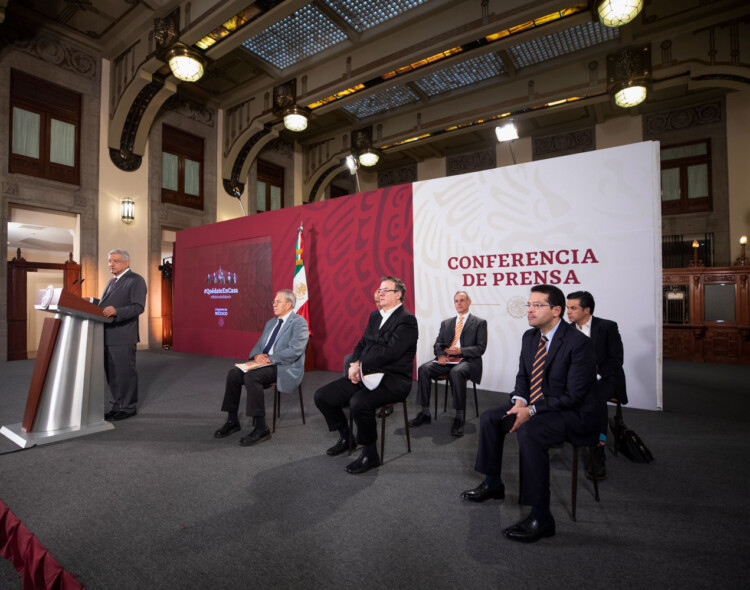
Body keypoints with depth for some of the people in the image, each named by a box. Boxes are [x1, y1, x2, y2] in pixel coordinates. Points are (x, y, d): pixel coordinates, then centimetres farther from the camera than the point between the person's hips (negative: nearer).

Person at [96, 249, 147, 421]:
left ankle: (128, 408, 11)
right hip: (107, 335, 9)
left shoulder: (136, 280, -8)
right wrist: (91, 302, 10)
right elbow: (106, 304, 26)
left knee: (125, 373, -1)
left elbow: (138, 307, -18)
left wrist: (116, 311, -31)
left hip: (123, 336, -9)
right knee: (111, 373, 15)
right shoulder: (112, 281, 21)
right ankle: (116, 406, 27)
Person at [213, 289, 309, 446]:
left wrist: (269, 358, -20)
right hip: (265, 363, 8)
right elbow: (259, 345, 19)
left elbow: (294, 351, -20)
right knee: (233, 373, -10)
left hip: (285, 368, -8)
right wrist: (257, 355, -5)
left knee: (251, 376, -30)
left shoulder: (299, 322, -9)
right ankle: (232, 420, 4)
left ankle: (261, 428, -22)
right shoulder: (271, 322, 19)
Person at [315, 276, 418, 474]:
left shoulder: (406, 320, -11)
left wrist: (361, 366, -12)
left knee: (359, 403, -35)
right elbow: (362, 344, 15)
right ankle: (345, 437, 21)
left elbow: (388, 352, -21)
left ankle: (370, 454, -9)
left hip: (392, 380, -8)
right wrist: (354, 365, -5)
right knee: (322, 396, -1)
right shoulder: (375, 316, 15)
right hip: (366, 375, 8)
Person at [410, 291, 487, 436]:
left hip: (467, 360, -4)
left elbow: (480, 348, -1)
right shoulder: (446, 323, 21)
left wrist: (460, 351, -16)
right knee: (423, 369, -23)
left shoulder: (480, 323, 7)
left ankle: (459, 418, -27)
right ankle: (425, 414, -15)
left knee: (456, 372, -38)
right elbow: (438, 343, 16)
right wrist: (441, 355, -7)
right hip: (446, 359, 4)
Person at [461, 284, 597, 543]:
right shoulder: (530, 337, 3)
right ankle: (492, 483, 22)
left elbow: (573, 396, -23)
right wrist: (520, 401, -9)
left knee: (528, 432, -33)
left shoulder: (579, 343, -21)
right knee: (490, 418, 3)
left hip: (574, 413, -8)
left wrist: (531, 411, -25)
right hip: (535, 406, 9)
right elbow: (522, 376, 12)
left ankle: (540, 516, -19)